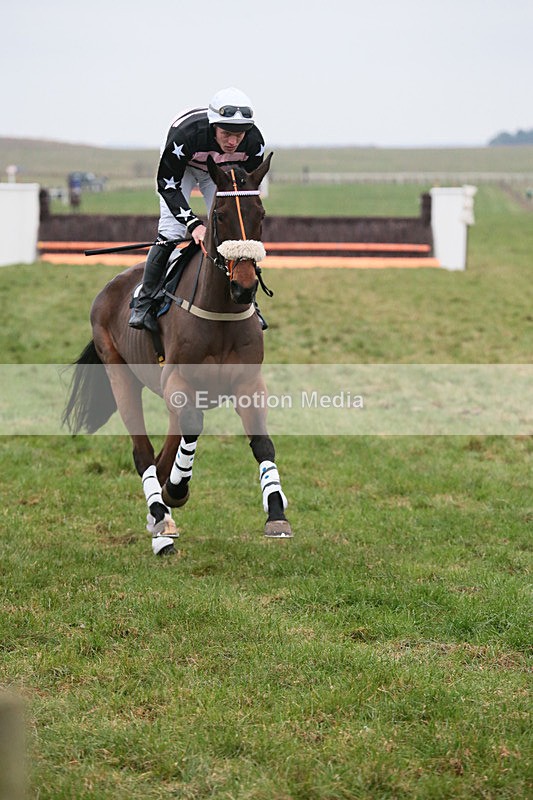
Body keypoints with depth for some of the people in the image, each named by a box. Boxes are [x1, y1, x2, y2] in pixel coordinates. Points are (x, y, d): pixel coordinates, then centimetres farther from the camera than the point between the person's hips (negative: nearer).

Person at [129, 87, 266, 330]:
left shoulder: (254, 142, -32)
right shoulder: (185, 134, -42)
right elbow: (167, 184, -29)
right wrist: (193, 223, -38)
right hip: (182, 169, -3)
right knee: (171, 232, -17)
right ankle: (145, 302, -7)